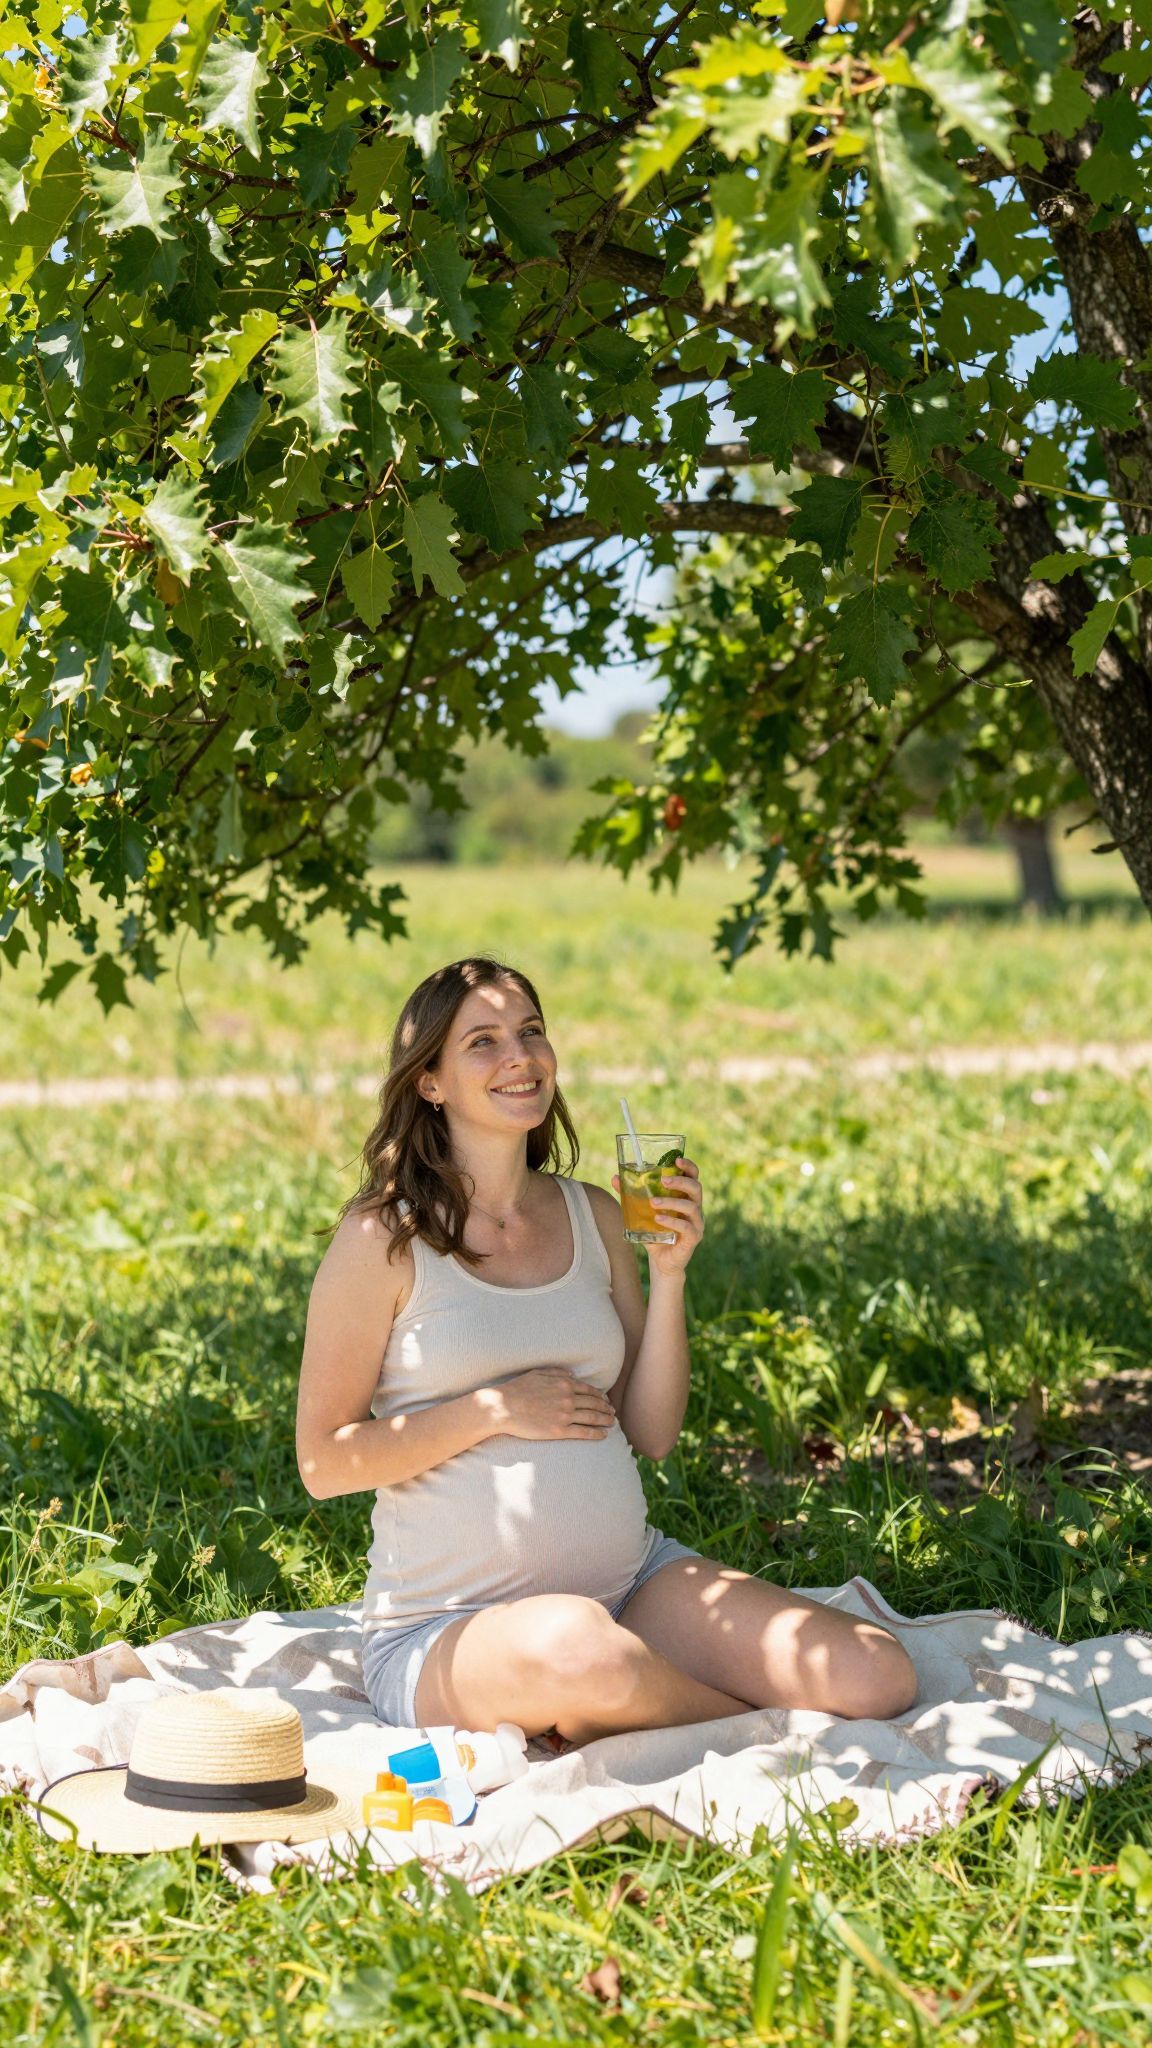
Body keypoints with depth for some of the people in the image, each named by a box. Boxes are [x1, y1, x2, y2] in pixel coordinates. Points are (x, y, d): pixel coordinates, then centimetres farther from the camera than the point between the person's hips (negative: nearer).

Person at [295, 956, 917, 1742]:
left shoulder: (595, 1215, 9)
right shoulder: (386, 1238, -7)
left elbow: (652, 1433, 8)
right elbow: (322, 1461, -8)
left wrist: (669, 1273, -4)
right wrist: (497, 1407, -14)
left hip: (633, 1575, 5)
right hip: (451, 1625, -4)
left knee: (879, 1680, -14)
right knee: (576, 1650, -41)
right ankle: (755, 1727, -10)